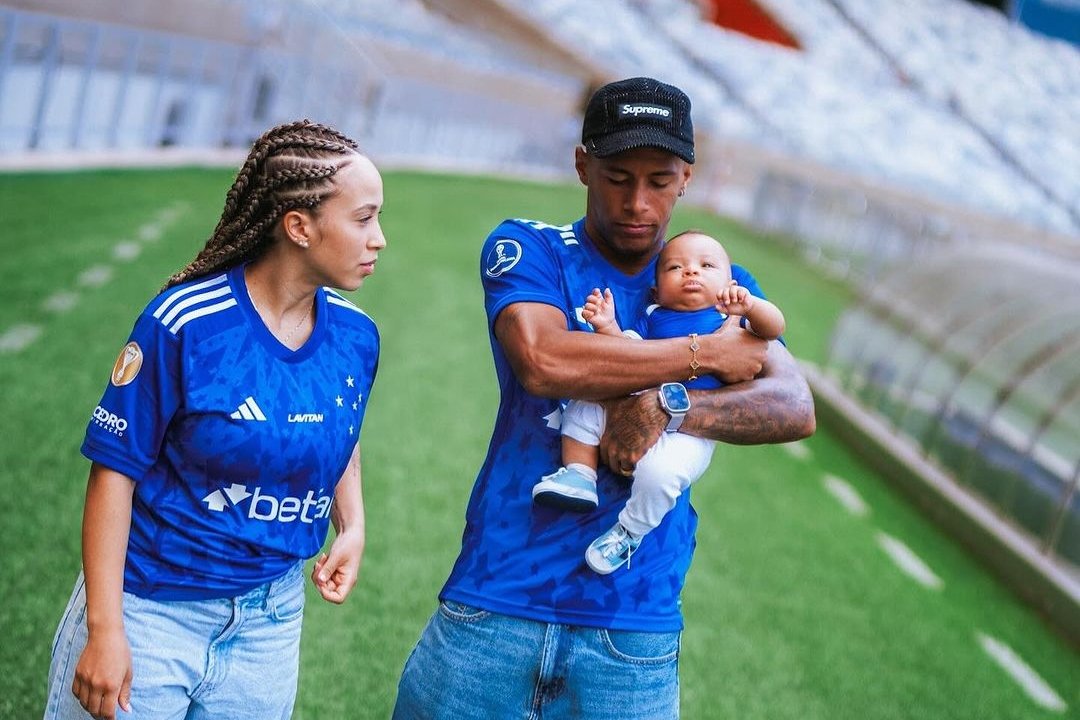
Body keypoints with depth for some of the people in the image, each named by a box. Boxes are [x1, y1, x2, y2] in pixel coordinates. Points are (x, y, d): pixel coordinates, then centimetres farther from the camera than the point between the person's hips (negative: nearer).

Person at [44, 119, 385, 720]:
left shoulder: (356, 337, -3)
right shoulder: (184, 324, -18)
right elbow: (115, 470, -14)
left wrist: (352, 526, -1)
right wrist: (104, 629, -16)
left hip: (271, 620, 5)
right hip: (152, 609, -4)